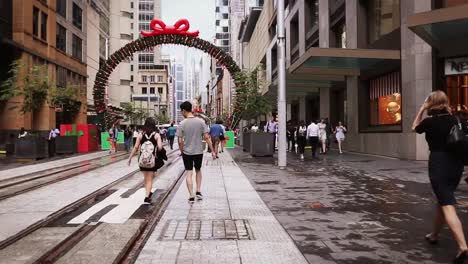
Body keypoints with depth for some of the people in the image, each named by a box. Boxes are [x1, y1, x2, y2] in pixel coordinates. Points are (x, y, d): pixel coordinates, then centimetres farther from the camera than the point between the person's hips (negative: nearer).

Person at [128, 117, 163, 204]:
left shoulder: (141, 135, -1)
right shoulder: (156, 135, -6)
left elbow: (136, 147, -4)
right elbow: (160, 147, -15)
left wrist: (130, 157, 3)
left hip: (142, 160, 3)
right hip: (152, 160, -2)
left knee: (146, 178, 21)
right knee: (150, 179, 5)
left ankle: (148, 193, 37)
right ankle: (147, 197, -5)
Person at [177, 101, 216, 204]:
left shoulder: (182, 124, -10)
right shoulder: (201, 121, -5)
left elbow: (180, 141, -9)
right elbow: (206, 137, -8)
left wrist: (182, 152, 6)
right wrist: (212, 151, -4)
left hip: (187, 152, -2)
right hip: (199, 152, 2)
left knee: (188, 173, 6)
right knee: (198, 170, 22)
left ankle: (191, 196, 2)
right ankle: (198, 191, 18)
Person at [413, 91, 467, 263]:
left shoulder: (430, 122, -7)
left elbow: (415, 127, 13)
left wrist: (421, 109, 11)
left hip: (438, 165, -6)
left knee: (448, 206, -10)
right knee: (443, 200, 21)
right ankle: (434, 235, 36)